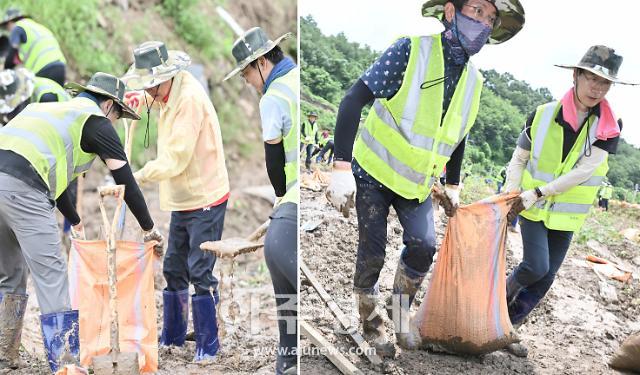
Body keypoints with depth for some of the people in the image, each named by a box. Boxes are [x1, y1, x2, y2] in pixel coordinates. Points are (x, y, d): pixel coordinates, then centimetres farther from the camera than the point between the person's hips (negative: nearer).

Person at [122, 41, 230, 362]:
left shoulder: (189, 99, -21)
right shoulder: (169, 92, 7)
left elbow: (176, 159, -25)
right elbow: (154, 96, 35)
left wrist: (140, 176, -15)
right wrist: (140, 99, 11)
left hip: (205, 200, -10)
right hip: (182, 201, 10)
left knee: (200, 273, -7)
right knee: (173, 269, 15)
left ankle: (207, 344, 3)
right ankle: (173, 336, 28)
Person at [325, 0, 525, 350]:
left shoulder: (473, 80, -1)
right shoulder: (412, 50, -20)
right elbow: (354, 100, -23)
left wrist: (453, 185, 15)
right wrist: (342, 166, -29)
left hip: (416, 183, 5)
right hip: (374, 172, -4)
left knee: (423, 246, -11)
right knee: (372, 254, -2)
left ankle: (400, 309, 14)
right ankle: (369, 317, 23)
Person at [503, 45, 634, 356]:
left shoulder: (608, 129, -9)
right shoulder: (543, 115, -10)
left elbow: (583, 172, -19)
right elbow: (518, 160, -1)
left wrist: (536, 193, -24)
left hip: (566, 215, 2)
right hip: (533, 210, -2)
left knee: (546, 278, 6)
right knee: (536, 266, -16)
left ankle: (509, 324, 24)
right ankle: (505, 293, 15)